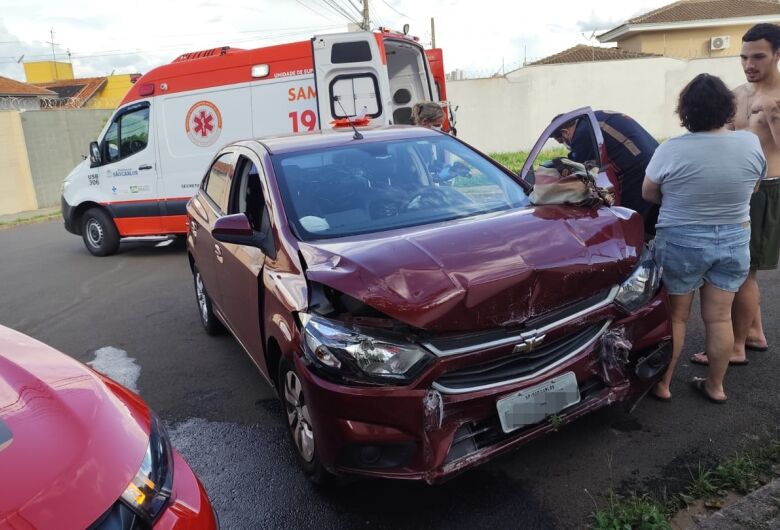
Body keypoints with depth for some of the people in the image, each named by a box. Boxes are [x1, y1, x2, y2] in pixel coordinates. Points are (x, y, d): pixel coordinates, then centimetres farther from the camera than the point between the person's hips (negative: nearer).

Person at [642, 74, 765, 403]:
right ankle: (715, 386, 26)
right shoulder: (751, 143, -4)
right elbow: (752, 189, 11)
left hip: (681, 243, -3)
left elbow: (648, 194, -3)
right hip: (735, 243, 3)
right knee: (719, 318, 13)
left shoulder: (671, 150, -16)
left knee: (675, 316, 9)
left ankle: (662, 384, 19)